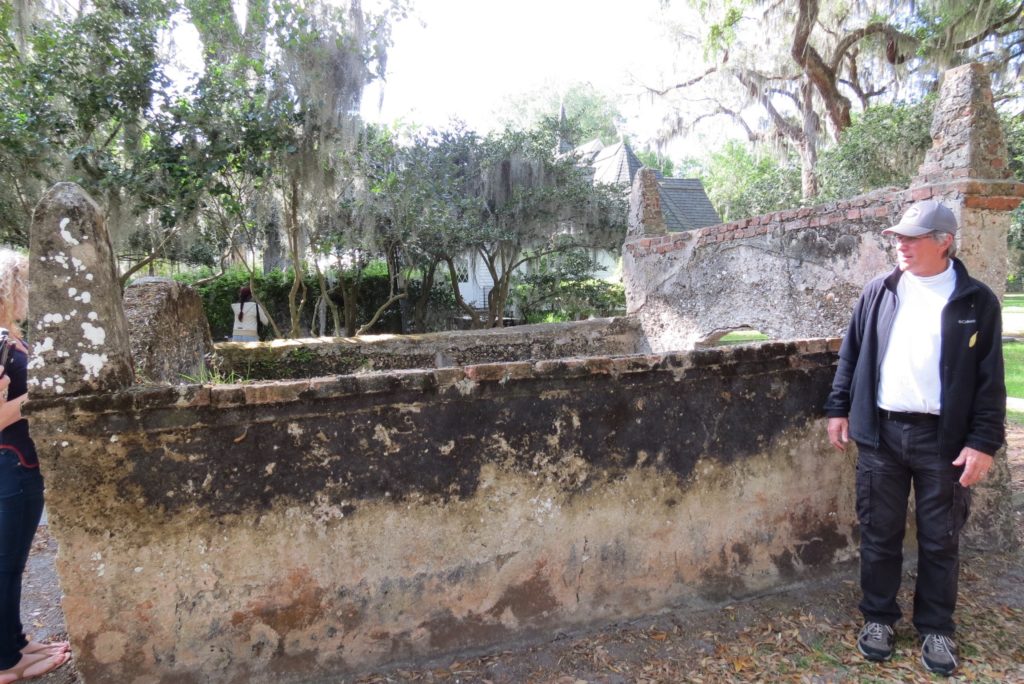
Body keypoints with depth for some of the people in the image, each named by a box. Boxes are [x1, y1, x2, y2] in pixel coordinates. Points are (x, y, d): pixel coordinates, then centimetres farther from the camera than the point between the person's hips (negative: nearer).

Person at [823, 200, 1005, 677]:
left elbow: (990, 380, -3)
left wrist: (984, 441, -8)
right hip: (881, 432, 2)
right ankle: (878, 616, 28)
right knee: (879, 533, 11)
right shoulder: (879, 292, 4)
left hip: (943, 437, -2)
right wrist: (839, 408, 6)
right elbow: (852, 353, 9)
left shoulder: (976, 301, -2)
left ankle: (936, 628, 29)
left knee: (940, 540, 11)